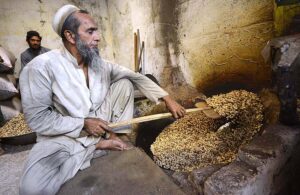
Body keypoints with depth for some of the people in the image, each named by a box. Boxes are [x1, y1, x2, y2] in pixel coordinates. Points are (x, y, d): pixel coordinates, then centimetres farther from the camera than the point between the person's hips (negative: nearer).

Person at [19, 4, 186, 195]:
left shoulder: (100, 64, -4)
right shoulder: (42, 66, -18)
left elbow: (136, 77, -4)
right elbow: (37, 118, -17)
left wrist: (167, 98, -13)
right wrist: (83, 123, -21)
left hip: (101, 124, 4)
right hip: (63, 136, -3)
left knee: (124, 83, -7)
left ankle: (114, 136, -6)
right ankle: (98, 146, -11)